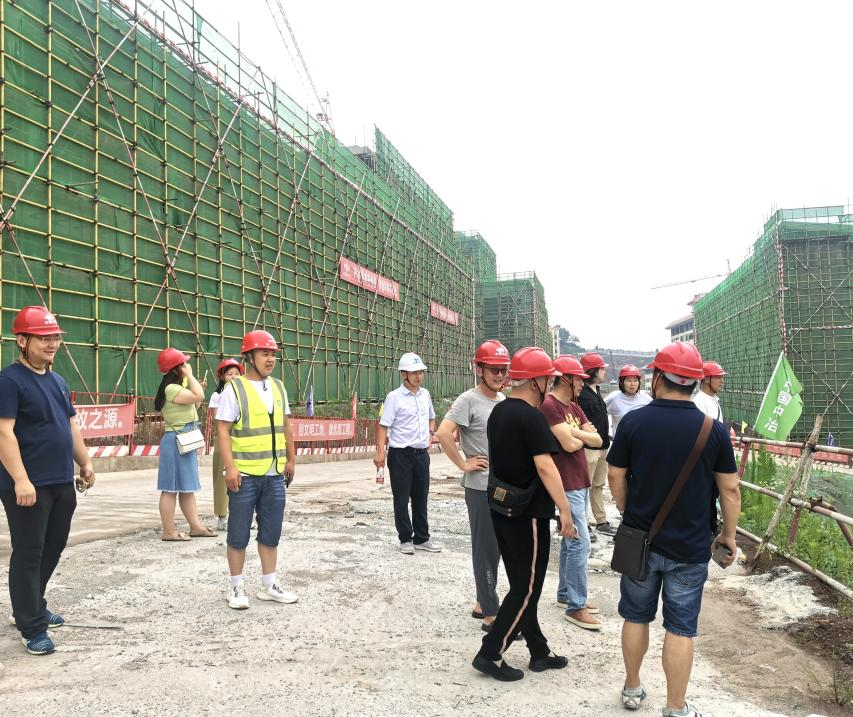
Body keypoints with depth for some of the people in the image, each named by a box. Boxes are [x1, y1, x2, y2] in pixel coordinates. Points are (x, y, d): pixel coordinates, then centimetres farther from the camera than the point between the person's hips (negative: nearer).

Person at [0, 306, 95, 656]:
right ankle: (32, 628, 7)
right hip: (28, 486, -8)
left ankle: (32, 607, 35)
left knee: (53, 549, 17)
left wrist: (85, 463, 19)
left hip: (62, 483, 8)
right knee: (28, 555, 0)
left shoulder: (58, 382, 15)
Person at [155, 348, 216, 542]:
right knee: (172, 488, -5)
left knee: (187, 487, 13)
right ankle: (169, 531, 0)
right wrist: (190, 375, -15)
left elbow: (193, 406, 21)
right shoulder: (171, 389, -17)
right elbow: (199, 396, -27)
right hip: (176, 441, -10)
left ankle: (195, 526, 20)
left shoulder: (179, 386, 15)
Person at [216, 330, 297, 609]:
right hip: (244, 474, -5)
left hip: (274, 474, 6)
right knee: (239, 533, 5)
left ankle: (269, 585, 24)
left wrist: (291, 460, 16)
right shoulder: (234, 388, -7)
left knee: (271, 533, 12)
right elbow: (223, 430, -11)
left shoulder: (278, 387, 11)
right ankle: (237, 587, 19)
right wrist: (229, 467, -17)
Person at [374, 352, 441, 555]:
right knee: (402, 498, 3)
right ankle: (405, 539, 15)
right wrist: (380, 452, -22)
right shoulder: (394, 397, -9)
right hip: (401, 454, -5)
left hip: (422, 453, 5)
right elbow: (383, 426, -12)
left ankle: (422, 538, 23)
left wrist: (431, 430, 6)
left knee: (421, 497, 12)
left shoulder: (425, 394, 9)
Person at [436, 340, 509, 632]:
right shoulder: (469, 400, -14)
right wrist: (463, 464, -18)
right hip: (482, 487, -8)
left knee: (495, 548, 16)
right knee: (486, 550, 0)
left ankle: (483, 604, 30)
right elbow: (443, 433, -24)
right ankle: (491, 614, 9)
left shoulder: (504, 399, 10)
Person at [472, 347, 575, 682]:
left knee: (522, 585, 16)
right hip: (528, 515, -9)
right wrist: (565, 510, -21)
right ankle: (490, 654, 6)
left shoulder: (498, 412, 8)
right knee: (527, 590, 2)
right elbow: (545, 466, -23)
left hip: (501, 511, 9)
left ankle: (539, 652, 27)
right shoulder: (531, 418, -19)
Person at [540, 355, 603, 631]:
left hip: (581, 482, 9)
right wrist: (583, 436, -1)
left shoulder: (574, 407, 14)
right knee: (580, 542, -9)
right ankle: (576, 606, -2)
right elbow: (569, 445, -22)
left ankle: (565, 593, 27)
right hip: (566, 484, -9)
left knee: (571, 540, 16)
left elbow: (597, 440, 6)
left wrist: (575, 432, -11)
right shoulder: (549, 406, -15)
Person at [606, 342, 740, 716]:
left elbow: (616, 478, -3)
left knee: (636, 617, 18)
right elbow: (729, 490, -4)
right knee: (681, 627, 9)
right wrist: (729, 535, 10)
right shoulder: (714, 430, -10)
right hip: (690, 546, -1)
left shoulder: (633, 422, -10)